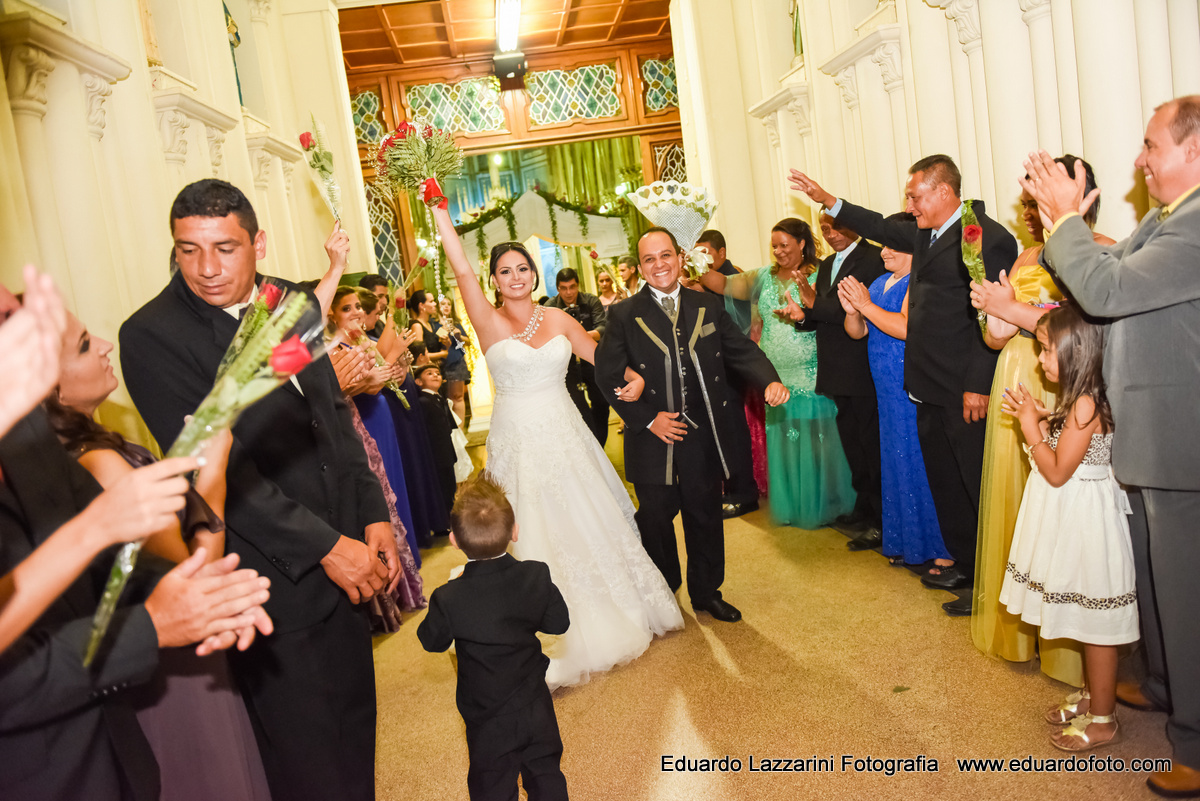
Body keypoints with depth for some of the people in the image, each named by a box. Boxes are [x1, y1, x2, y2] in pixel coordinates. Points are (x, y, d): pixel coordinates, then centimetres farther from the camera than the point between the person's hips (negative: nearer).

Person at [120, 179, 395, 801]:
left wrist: (373, 515, 4)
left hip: (343, 550, 6)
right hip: (275, 576, -6)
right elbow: (217, 468, -18)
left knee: (356, 721, 20)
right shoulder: (151, 336, -14)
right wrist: (326, 547, -18)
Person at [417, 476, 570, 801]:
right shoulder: (537, 577, -20)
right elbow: (559, 623, -6)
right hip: (536, 710, 2)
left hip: (488, 722, -2)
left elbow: (432, 640, -7)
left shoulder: (448, 599, -26)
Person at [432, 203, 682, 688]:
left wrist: (632, 377, -10)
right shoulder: (490, 324, -6)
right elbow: (461, 268, -16)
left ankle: (615, 616, 36)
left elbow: (601, 357, 9)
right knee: (536, 535, 4)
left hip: (565, 438, 3)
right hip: (519, 444, -3)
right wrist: (438, 211, -22)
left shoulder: (558, 320, 4)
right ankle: (559, 637, 21)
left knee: (588, 525, 14)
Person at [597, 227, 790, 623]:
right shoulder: (624, 315, -4)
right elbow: (608, 374, -7)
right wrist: (647, 419, -13)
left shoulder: (709, 306, 5)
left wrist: (770, 381, -16)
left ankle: (707, 593, 34)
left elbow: (741, 350, 4)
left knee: (706, 516, 14)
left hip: (703, 436, 2)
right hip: (654, 438, -2)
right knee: (656, 519, 12)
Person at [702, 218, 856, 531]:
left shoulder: (817, 276, -3)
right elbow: (725, 284, 1)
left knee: (815, 439, 2)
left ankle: (824, 505, 19)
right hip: (777, 376, 4)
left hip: (811, 375, -4)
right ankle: (792, 506, 25)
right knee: (783, 441, 10)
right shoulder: (765, 277, 9)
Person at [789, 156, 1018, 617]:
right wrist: (826, 200, 27)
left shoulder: (988, 238, -14)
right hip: (931, 389, 9)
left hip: (966, 393, -9)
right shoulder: (925, 234, 13)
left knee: (979, 485, 2)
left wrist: (978, 385, -20)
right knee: (944, 483, 17)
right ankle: (965, 565, 31)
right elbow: (884, 230, 30)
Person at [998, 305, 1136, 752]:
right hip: (1070, 516, 10)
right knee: (1085, 618, 20)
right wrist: (1038, 419, 4)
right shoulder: (1076, 400, 8)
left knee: (1096, 624, 3)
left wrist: (1030, 426, -14)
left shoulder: (1085, 403, -23)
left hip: (1084, 520, -10)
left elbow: (1057, 472, -21)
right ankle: (1093, 696, 35)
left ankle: (1102, 719, 16)